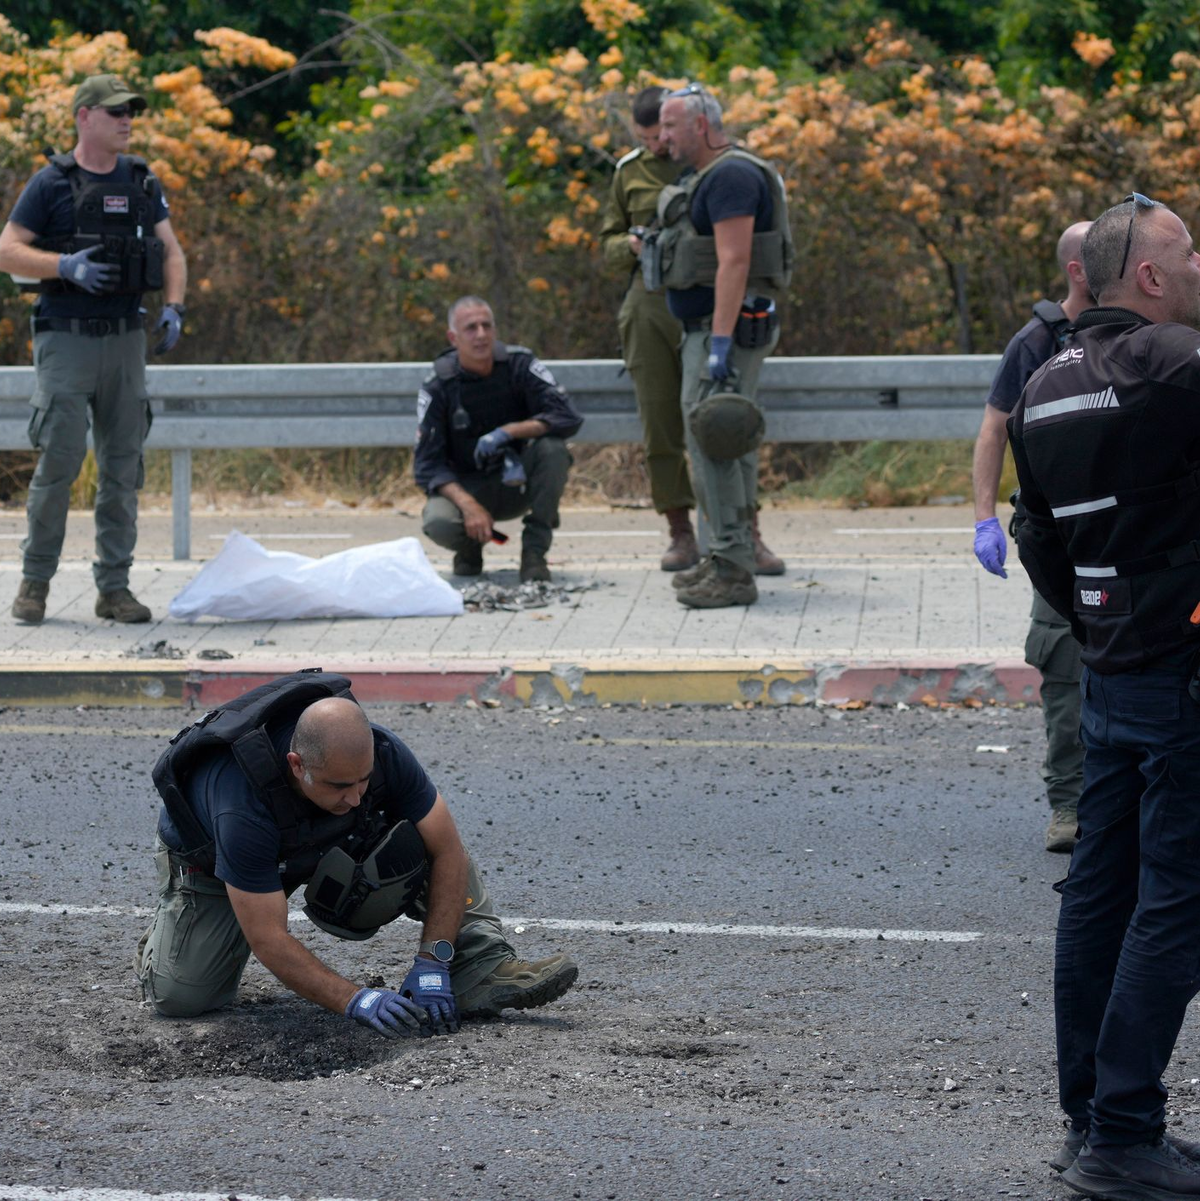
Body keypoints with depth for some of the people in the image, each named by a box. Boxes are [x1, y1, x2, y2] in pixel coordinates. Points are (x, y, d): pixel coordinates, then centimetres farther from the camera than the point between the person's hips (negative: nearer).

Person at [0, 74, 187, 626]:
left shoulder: (141, 182, 10)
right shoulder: (51, 183, -4)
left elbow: (171, 252, 12)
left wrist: (173, 307, -5)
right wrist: (67, 266, -22)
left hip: (124, 338, 5)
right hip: (65, 339, -4)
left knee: (122, 465, 4)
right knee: (60, 459, -8)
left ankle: (114, 588, 9)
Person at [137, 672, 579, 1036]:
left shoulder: (381, 753, -32)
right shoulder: (244, 810, -44)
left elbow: (447, 852, -24)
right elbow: (268, 939, -38)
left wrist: (432, 965, -30)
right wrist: (355, 1000, -44)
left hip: (318, 845, 3)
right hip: (208, 856, -3)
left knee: (420, 837, -22)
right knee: (182, 995, -15)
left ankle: (484, 969, -22)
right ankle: (167, 936, 19)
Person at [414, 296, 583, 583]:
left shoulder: (519, 365, -10)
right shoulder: (438, 387, -11)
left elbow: (567, 417, -20)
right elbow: (427, 465, -14)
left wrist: (508, 432, -31)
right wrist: (468, 505, -31)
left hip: (517, 482, 1)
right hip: (466, 487, -1)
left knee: (552, 447, -29)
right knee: (438, 522, -34)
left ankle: (534, 551, -18)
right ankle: (470, 548, 5)